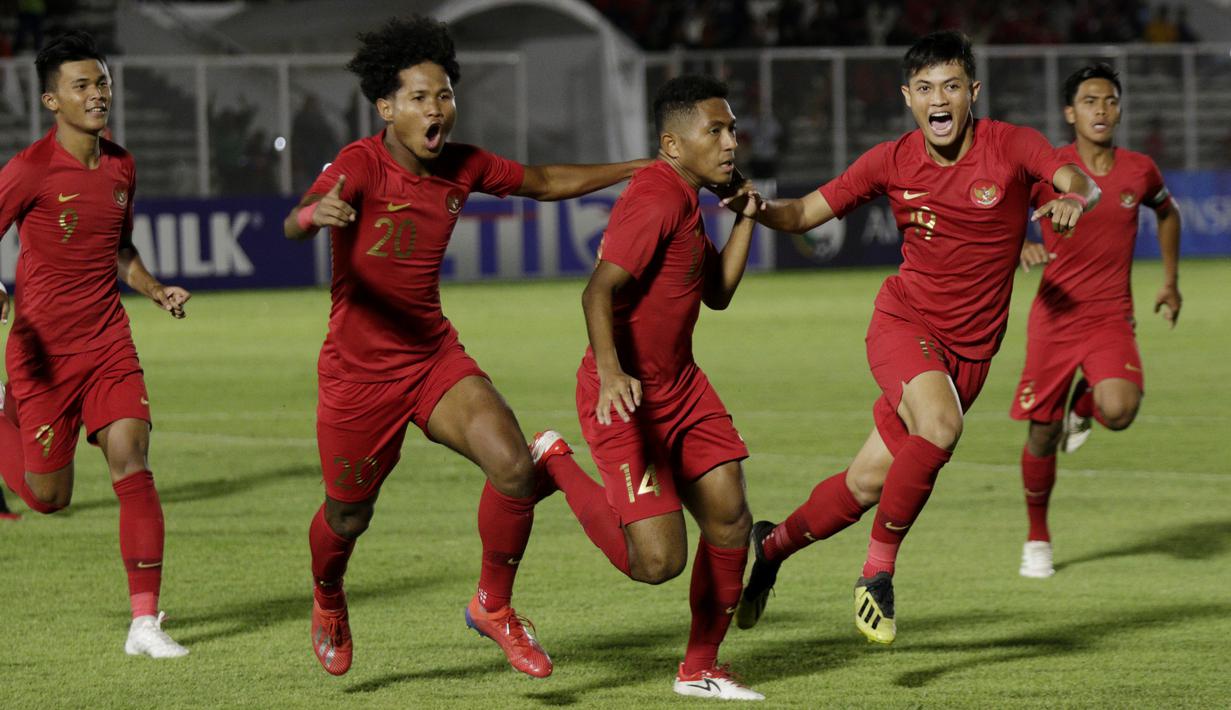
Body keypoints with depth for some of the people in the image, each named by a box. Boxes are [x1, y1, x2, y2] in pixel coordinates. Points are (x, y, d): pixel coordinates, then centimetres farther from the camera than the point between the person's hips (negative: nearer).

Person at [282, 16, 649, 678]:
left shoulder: (462, 166, -1)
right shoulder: (362, 165, -19)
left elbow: (545, 181, 16)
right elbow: (294, 223, -36)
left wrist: (641, 169, 13)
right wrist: (317, 212, -61)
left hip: (435, 356, 4)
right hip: (358, 369, -4)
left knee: (513, 468, -17)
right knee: (347, 517, 10)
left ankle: (493, 607, 4)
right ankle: (327, 600, 45)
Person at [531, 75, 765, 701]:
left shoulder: (687, 202, 12)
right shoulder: (656, 200, -20)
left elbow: (718, 293, 21)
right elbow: (600, 290, -30)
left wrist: (745, 219, 12)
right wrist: (610, 372, -43)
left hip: (680, 388, 9)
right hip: (627, 397, -9)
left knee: (729, 520, 2)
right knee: (658, 561, -13)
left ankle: (700, 670, 17)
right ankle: (554, 464, 10)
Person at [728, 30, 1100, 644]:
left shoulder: (1009, 146, -7)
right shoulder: (892, 162, -3)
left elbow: (1081, 183, -21)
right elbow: (805, 213, 2)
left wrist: (1072, 198, -45)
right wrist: (759, 210, -19)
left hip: (969, 350, 2)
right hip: (904, 323, -2)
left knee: (867, 483, 4)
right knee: (940, 425, -33)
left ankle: (772, 545, 32)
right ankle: (877, 572, -18)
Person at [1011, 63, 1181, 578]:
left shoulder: (1139, 170, 2)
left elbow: (1167, 212, 23)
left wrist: (1171, 280, 22)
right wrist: (1019, 246, -25)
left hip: (1112, 317, 1)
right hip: (1055, 315, -1)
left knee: (1119, 411, -26)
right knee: (1041, 435, 3)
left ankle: (1084, 403, 13)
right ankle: (1037, 539, 25)